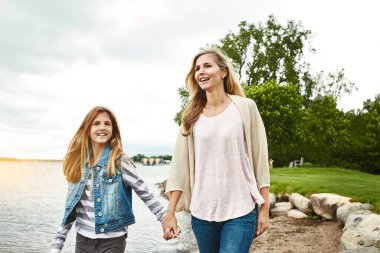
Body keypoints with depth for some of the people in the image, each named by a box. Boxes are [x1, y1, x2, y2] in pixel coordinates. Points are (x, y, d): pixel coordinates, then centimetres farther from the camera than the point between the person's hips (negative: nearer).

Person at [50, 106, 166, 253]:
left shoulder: (119, 161, -10)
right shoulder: (78, 163, 2)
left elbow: (145, 194, -6)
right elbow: (70, 208, 7)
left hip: (112, 240, -4)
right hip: (83, 239, 4)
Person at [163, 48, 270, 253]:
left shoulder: (245, 107, -3)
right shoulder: (192, 116, 5)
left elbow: (260, 160, -2)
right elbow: (180, 165, 3)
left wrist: (264, 209, -3)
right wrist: (170, 213, 0)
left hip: (240, 212, -3)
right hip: (201, 213, 3)